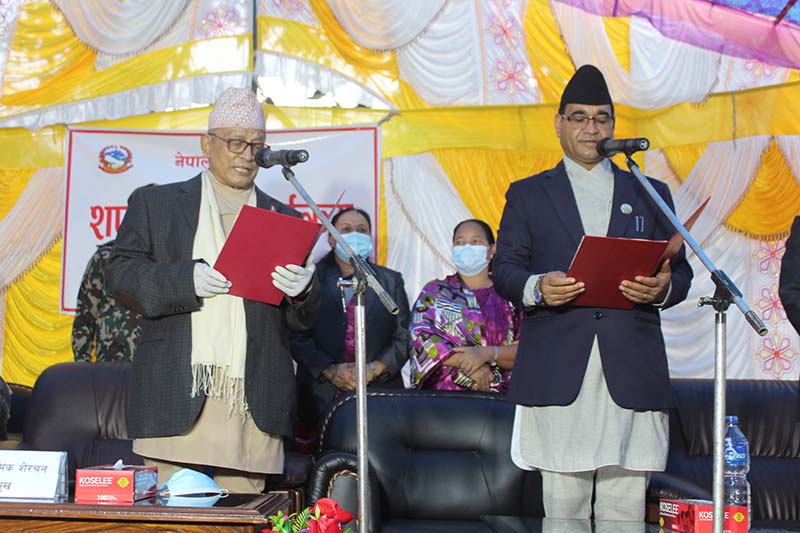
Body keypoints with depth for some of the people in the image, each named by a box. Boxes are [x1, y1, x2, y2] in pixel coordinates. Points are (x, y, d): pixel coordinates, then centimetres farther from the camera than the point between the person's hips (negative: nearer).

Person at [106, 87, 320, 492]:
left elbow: (304, 320, 15)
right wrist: (188, 280, -14)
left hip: (253, 405, 2)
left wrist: (302, 292, -10)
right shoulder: (155, 204, 14)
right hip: (177, 398, -1)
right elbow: (120, 274, 3)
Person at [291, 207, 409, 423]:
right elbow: (297, 336, 0)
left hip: (379, 392, 1)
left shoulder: (391, 281, 16)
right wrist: (330, 371, -11)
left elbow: (403, 338, 8)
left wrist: (374, 369, -7)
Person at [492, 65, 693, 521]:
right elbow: (505, 269, 9)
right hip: (557, 371, -1)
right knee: (563, 505, -1)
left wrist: (663, 287, -9)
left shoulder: (651, 193, 19)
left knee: (626, 506, -1)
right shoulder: (527, 195, 16)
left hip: (631, 371, 1)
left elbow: (680, 272, 15)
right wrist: (536, 287, -13)